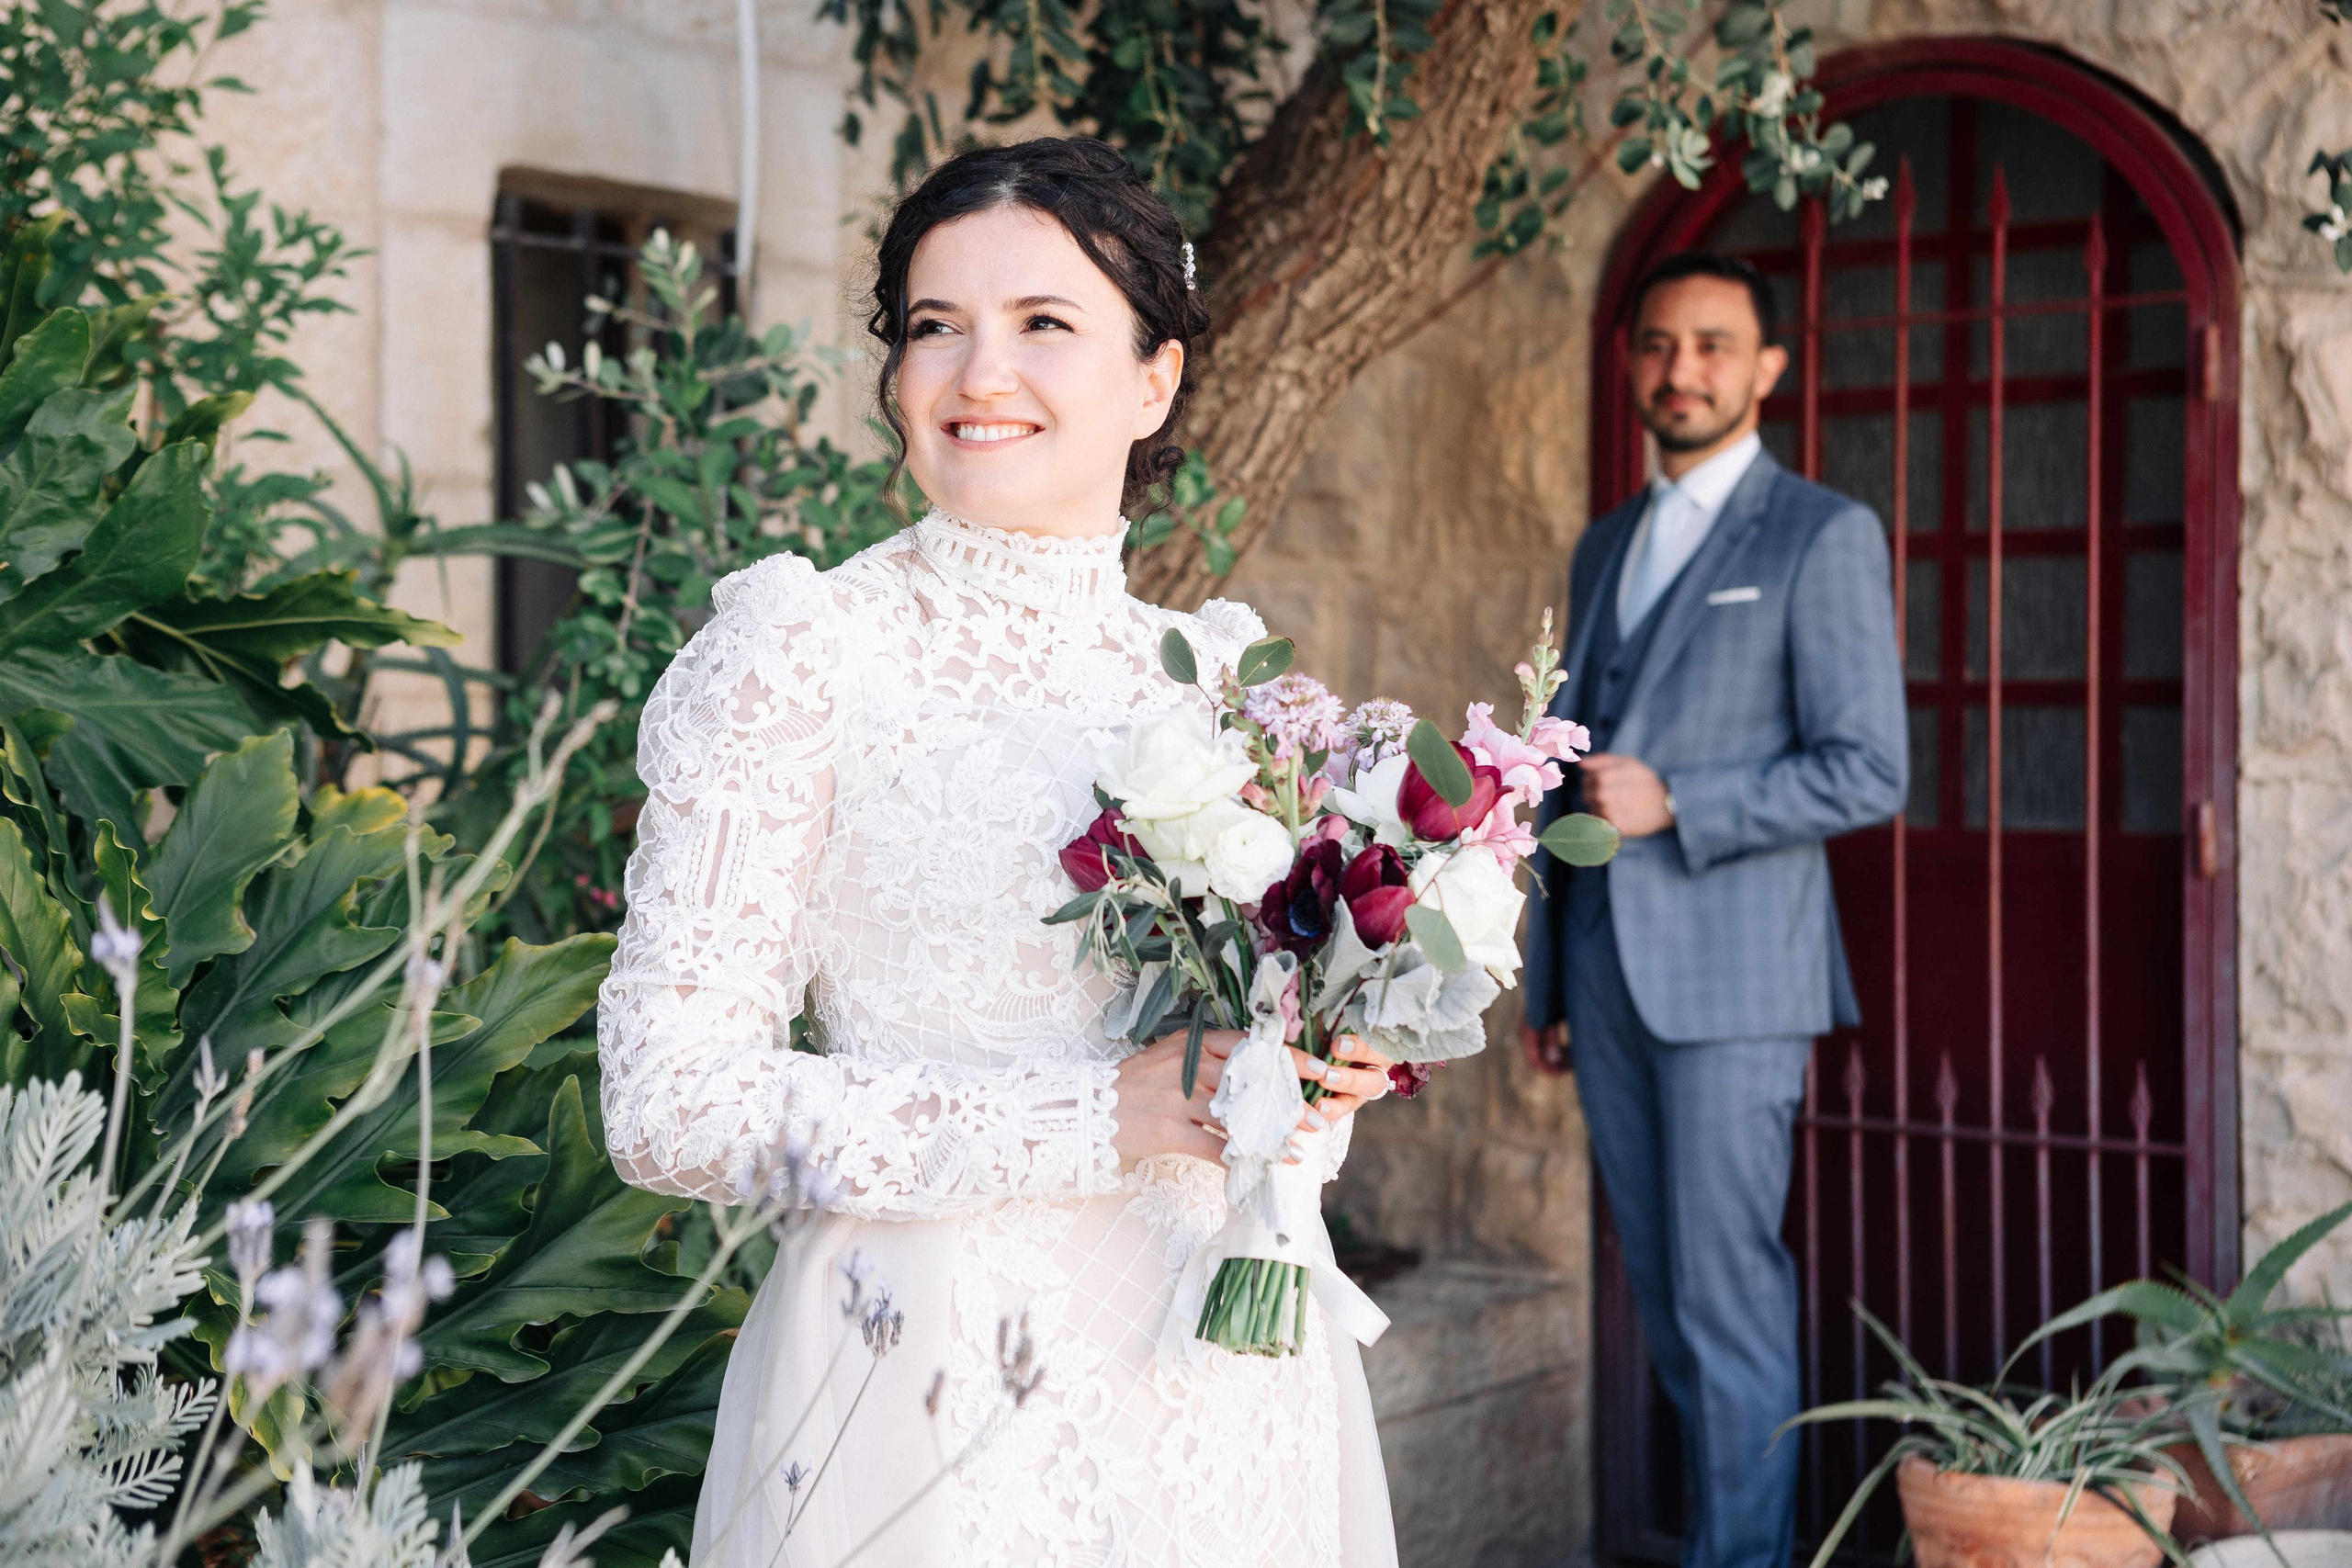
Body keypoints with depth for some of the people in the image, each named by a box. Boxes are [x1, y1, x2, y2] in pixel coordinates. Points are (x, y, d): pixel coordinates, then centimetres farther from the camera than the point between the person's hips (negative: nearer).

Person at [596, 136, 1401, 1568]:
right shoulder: (802, 646, -8)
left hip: (1224, 1389, 5)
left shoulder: (1224, 671, 6)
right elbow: (671, 1100, -15)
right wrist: (1098, 1119, -20)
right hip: (936, 1382, -5)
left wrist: (1309, 1085, -6)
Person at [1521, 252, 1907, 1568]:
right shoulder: (1605, 546, 18)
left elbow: (1870, 771, -9)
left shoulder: (1826, 537, -3)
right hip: (1605, 972, 7)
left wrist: (1672, 804, -16)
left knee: (1727, 1294, -5)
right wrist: (1548, 979, 18)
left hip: (1732, 968, -6)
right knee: (1664, 1291, 11)